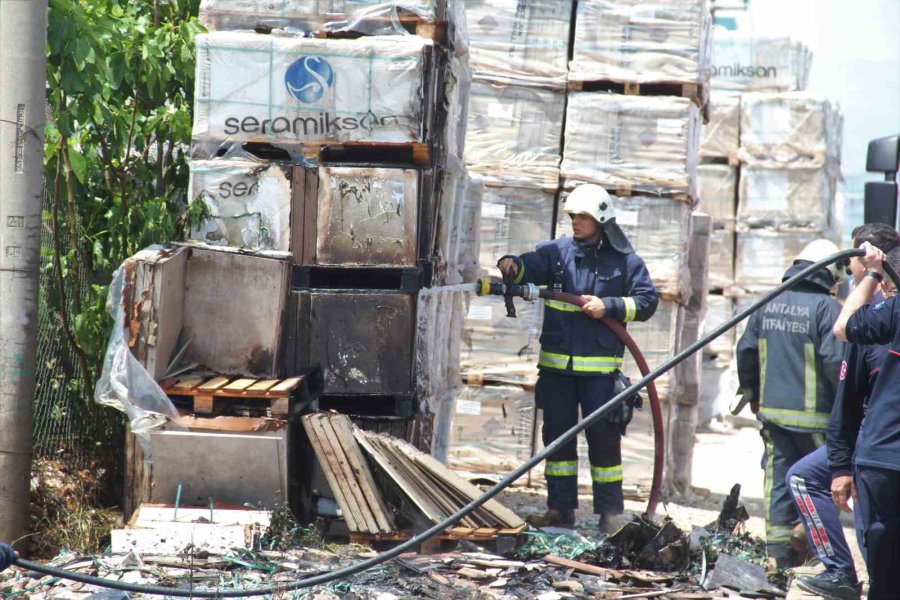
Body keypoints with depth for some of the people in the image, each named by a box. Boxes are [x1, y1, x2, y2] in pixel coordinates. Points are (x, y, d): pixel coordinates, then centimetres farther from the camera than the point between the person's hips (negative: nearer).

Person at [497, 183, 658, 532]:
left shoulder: (625, 261, 2)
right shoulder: (557, 252, 8)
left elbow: (647, 301, 0)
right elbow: (531, 266, -7)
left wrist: (608, 306, -12)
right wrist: (512, 266, -29)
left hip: (600, 368, -3)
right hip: (556, 365, 3)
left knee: (604, 438, -2)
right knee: (557, 435, 8)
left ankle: (610, 513, 6)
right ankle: (561, 510, 16)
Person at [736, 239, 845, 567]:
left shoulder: (768, 304, 7)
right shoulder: (826, 307, -12)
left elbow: (745, 351, 13)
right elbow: (835, 360, -17)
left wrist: (752, 394, 26)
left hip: (772, 410, 5)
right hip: (814, 414, -5)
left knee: (779, 479, 9)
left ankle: (778, 549, 9)